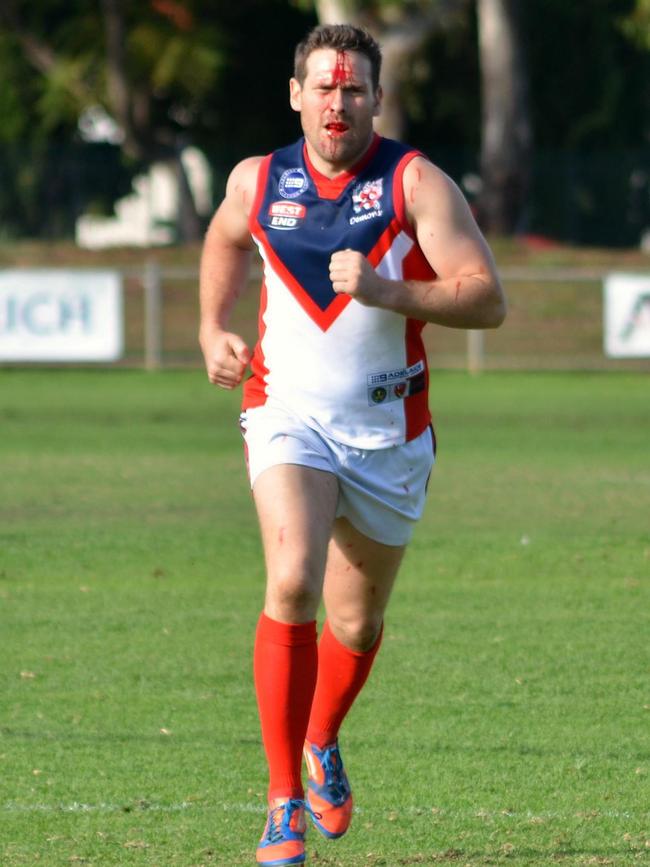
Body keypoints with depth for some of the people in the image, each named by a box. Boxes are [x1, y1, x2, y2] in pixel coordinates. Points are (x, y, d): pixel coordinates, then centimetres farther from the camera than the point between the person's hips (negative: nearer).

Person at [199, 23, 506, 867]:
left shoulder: (414, 181, -8)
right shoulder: (257, 181, 1)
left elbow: (488, 298, -14)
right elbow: (225, 240, 26)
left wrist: (386, 291, -26)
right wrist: (213, 330, 12)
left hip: (388, 432, 0)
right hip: (288, 414, 0)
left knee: (358, 623, 12)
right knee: (292, 584, -24)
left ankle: (321, 746, 46)